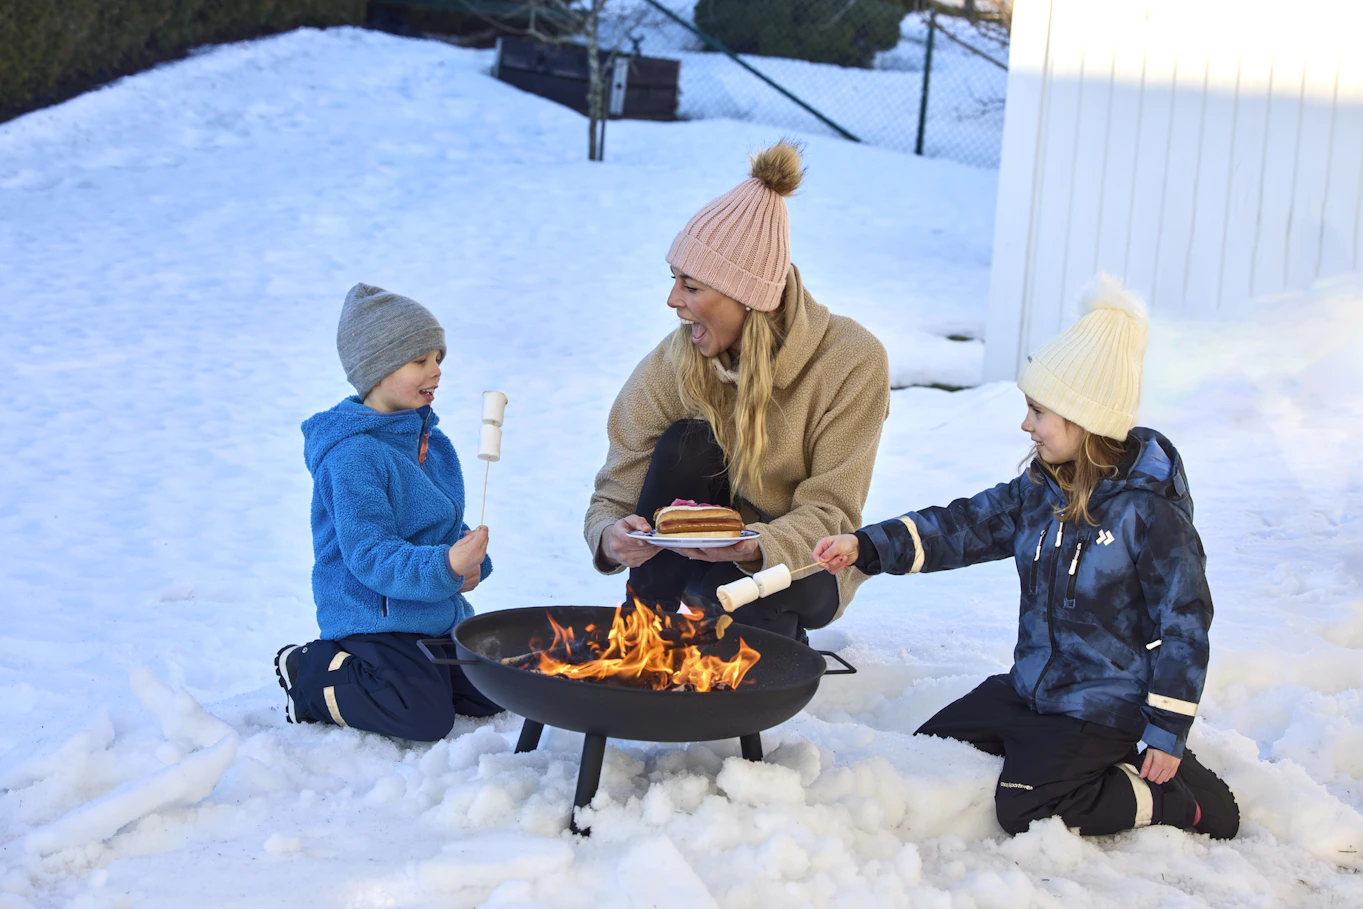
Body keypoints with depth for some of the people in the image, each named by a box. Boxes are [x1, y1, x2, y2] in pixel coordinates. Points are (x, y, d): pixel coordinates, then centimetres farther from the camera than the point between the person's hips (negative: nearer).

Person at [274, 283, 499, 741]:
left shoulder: (430, 441, 9)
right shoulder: (353, 456, -21)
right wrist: (445, 566, -40)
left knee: (492, 695, 7)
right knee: (426, 717, -22)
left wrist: (471, 560, -6)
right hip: (373, 615, -9)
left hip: (439, 613, 9)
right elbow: (369, 556, -26)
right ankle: (311, 670, 1)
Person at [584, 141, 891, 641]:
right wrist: (612, 541, -37)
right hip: (703, 558, 3)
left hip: (805, 567, -2)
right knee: (688, 442, -27)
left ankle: (780, 636, 1)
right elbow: (613, 497, -12)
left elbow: (831, 512, -21)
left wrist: (755, 547, -42)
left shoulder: (853, 361, -22)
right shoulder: (670, 365, -15)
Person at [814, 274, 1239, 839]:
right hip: (1032, 685, 8)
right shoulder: (1039, 490, 0)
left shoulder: (1149, 514, -20)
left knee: (1022, 809, -18)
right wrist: (866, 546, -9)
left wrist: (1167, 733, -16)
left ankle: (1177, 798, -1)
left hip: (1103, 703, -8)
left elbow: (1184, 625, -17)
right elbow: (964, 527, 3)